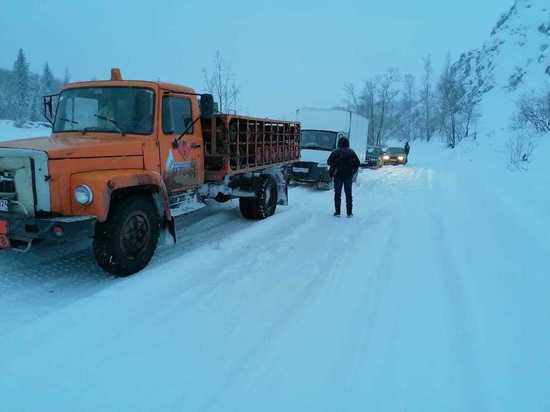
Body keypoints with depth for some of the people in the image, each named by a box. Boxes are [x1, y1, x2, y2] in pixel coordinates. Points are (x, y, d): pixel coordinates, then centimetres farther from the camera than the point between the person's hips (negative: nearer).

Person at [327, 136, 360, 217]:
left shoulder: (335, 152, -5)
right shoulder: (351, 152, 2)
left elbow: (329, 162, -6)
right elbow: (358, 163, 2)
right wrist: (353, 171, 13)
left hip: (338, 175, -2)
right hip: (348, 176, 2)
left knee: (337, 193, 6)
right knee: (348, 194, 9)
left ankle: (337, 212, 4)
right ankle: (349, 212, 8)